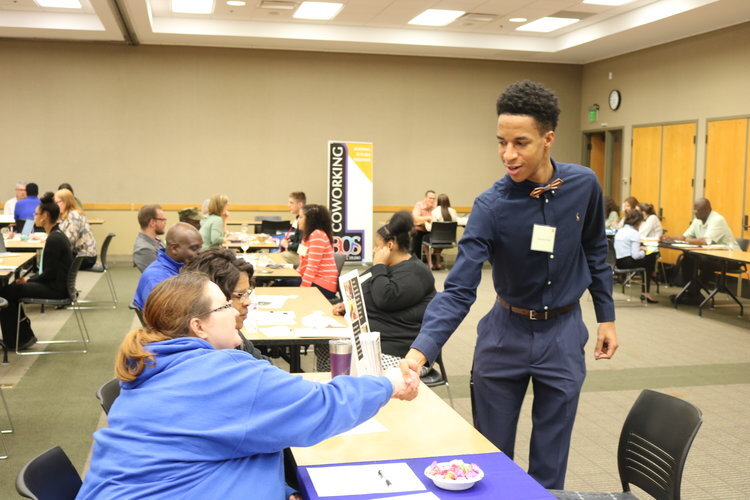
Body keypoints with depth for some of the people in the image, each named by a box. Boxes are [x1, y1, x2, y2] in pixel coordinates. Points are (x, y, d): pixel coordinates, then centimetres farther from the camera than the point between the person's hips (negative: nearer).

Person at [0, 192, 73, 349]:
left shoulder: (54, 239, -19)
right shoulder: (58, 235, 11)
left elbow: (49, 273, -19)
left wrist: (28, 280, -5)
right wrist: (29, 279, 6)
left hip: (56, 289, -10)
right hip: (58, 284, 10)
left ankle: (15, 340, 9)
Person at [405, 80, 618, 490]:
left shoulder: (584, 185, -9)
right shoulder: (491, 206, -18)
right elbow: (458, 290, -24)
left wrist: (606, 316, 10)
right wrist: (419, 351, -37)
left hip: (563, 333, 1)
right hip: (506, 333, -1)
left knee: (549, 462, 10)